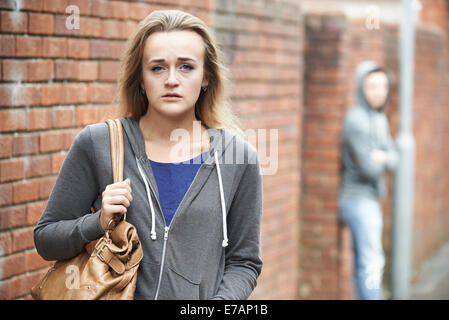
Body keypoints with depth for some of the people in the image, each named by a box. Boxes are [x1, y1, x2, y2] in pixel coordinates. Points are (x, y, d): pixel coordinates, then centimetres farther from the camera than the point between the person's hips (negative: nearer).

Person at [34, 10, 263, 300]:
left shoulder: (239, 156, -6)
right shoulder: (97, 144, -8)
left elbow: (244, 261, 1)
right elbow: (45, 240, -1)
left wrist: (221, 300, -16)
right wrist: (99, 223, -18)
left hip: (203, 296, 1)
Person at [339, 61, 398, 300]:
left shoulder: (379, 119, 12)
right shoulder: (356, 120, -17)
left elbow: (393, 158, 7)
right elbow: (369, 168, -21)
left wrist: (383, 156, -16)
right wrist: (378, 160, 1)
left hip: (369, 199, 9)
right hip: (359, 201, -9)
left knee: (363, 264, 13)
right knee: (372, 264, -11)